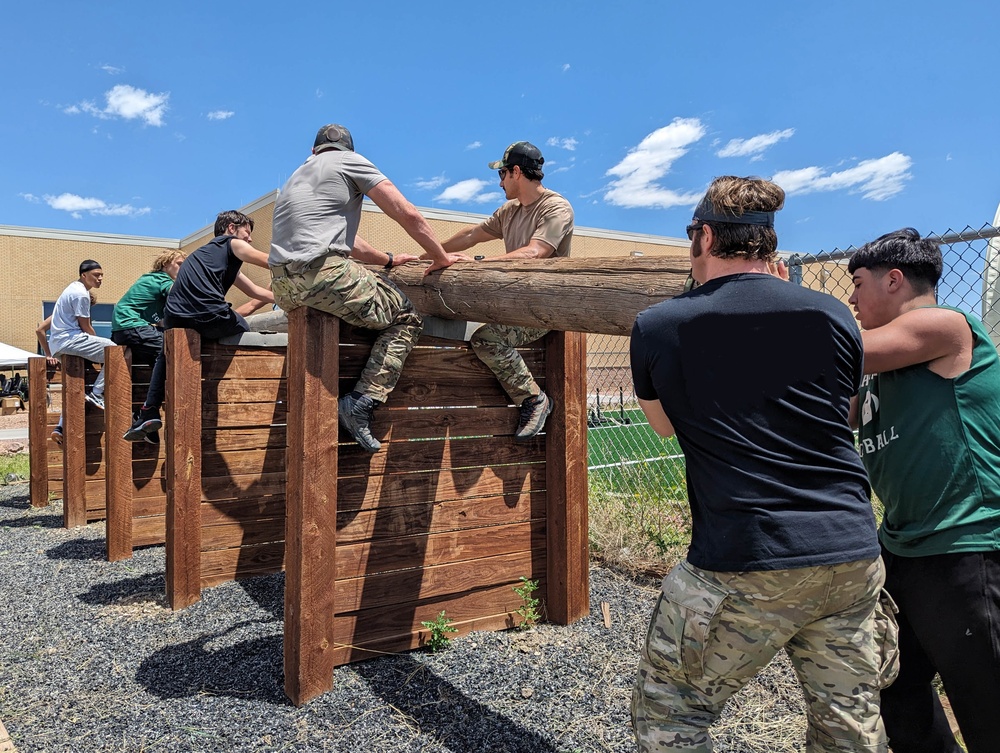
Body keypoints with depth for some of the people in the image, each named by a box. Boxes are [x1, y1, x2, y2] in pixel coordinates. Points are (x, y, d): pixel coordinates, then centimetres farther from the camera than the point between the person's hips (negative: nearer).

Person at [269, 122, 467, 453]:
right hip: (325, 273, -7)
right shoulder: (350, 161, 10)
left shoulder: (298, 174, 33)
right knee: (407, 320, 6)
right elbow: (407, 214, 3)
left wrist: (388, 260, 44)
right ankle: (363, 402, -5)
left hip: (282, 286, 8)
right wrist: (440, 257, 14)